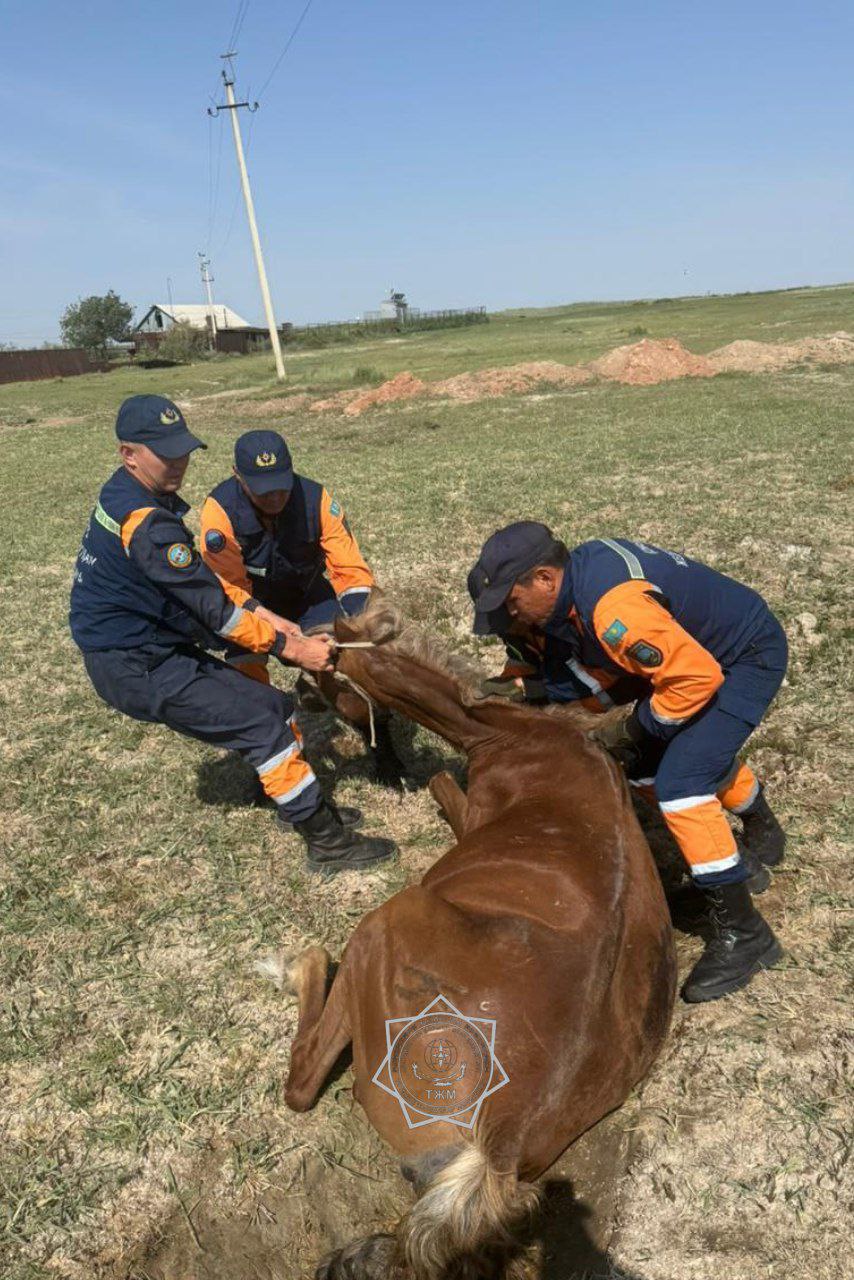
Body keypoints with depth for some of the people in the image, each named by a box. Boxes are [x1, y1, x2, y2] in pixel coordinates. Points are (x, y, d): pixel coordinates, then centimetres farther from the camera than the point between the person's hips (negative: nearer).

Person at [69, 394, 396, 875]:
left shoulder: (127, 495, 7)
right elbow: (213, 610, -24)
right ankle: (327, 843, -2)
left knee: (277, 708, 9)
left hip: (155, 649, 10)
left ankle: (307, 809, 21)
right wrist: (290, 648, -17)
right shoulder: (146, 522, -26)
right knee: (261, 723, -11)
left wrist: (266, 617, 3)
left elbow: (201, 579, 11)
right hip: (137, 669, -10)